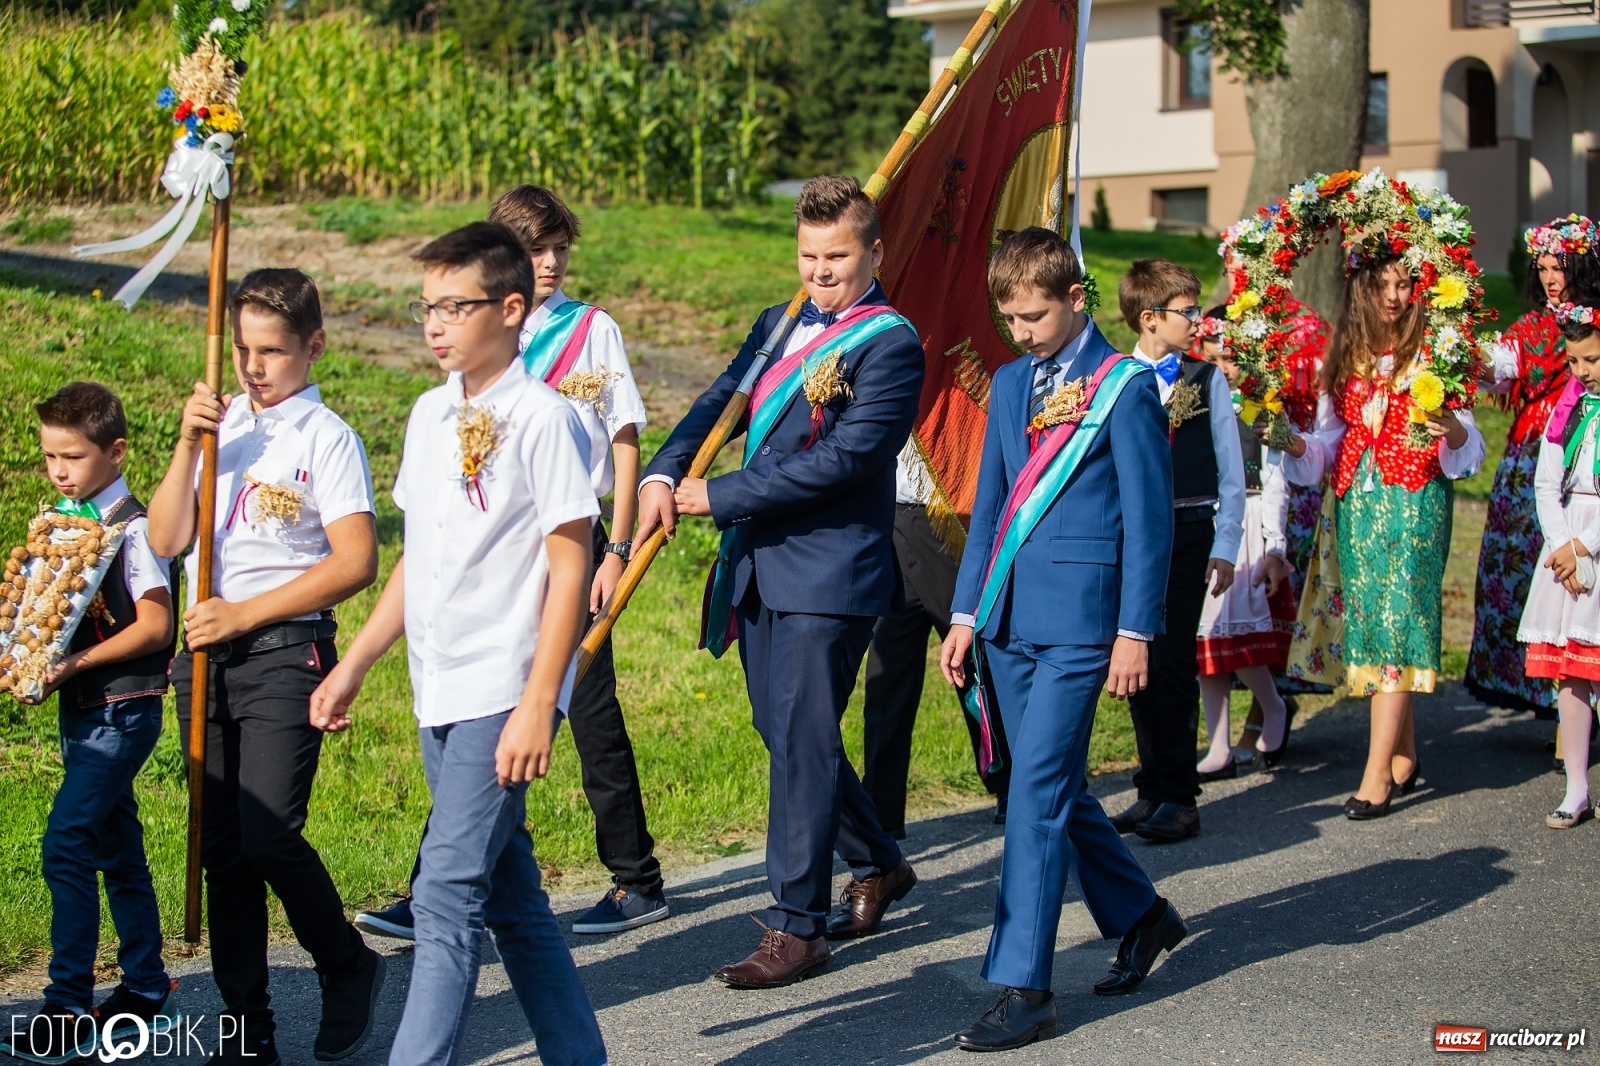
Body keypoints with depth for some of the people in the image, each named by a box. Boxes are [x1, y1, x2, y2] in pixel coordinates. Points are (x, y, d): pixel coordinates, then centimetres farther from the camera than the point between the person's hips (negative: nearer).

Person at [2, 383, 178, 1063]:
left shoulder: (131, 528, -12)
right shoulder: (58, 523, 12)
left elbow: (154, 626, -16)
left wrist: (76, 663, -22)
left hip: (121, 710, -8)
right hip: (81, 710, 8)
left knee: (66, 845, -14)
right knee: (116, 851, 14)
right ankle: (146, 993, 24)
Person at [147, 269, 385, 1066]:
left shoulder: (326, 437, -4)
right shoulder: (219, 424, 13)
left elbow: (355, 562, -13)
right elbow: (166, 541, 6)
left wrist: (244, 614, -14)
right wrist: (188, 444, -5)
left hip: (285, 649, -6)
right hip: (206, 652, 6)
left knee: (269, 837, -16)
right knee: (222, 848, 6)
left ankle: (348, 968, 9)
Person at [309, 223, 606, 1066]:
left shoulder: (540, 418, -10)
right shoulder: (431, 414, 12)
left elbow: (569, 567, -13)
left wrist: (537, 705, -18)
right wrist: (353, 666, 17)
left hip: (503, 695, -8)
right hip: (439, 694, 8)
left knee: (447, 892, -12)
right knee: (508, 896, 14)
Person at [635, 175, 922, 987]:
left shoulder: (889, 344, -9)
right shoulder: (778, 326, 16)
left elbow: (844, 457, -18)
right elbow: (719, 403, 9)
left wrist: (721, 496, -17)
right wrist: (663, 475, -11)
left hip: (830, 570, -8)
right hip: (759, 568, 8)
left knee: (802, 740, -8)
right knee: (785, 732, 15)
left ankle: (795, 927, -1)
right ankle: (879, 865, 34)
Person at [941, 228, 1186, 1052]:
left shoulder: (1125, 387, -6)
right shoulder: (1011, 384, 14)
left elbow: (1148, 518, -7)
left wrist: (1135, 632, -10)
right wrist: (966, 613, 14)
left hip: (1077, 620, -7)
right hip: (1010, 617, 7)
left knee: (1037, 792, -11)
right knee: (1054, 787, 13)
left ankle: (1022, 989, -8)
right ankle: (1140, 916, 34)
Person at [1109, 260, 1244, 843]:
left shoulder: (1207, 379, 5)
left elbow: (1231, 471, 7)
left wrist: (1225, 547, 1)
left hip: (1186, 532, -2)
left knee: (1173, 660, -6)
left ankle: (1178, 797, 0)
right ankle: (1152, 787, 18)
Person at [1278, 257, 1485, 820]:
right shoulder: (1343, 360, 11)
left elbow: (1467, 450, -6)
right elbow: (1330, 442, 14)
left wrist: (1454, 431, -27)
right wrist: (1296, 444, -6)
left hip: (1415, 502, -5)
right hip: (1356, 504, 5)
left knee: (1395, 622, -11)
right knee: (1368, 623, 5)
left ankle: (1377, 773, -14)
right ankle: (1405, 757, 17)